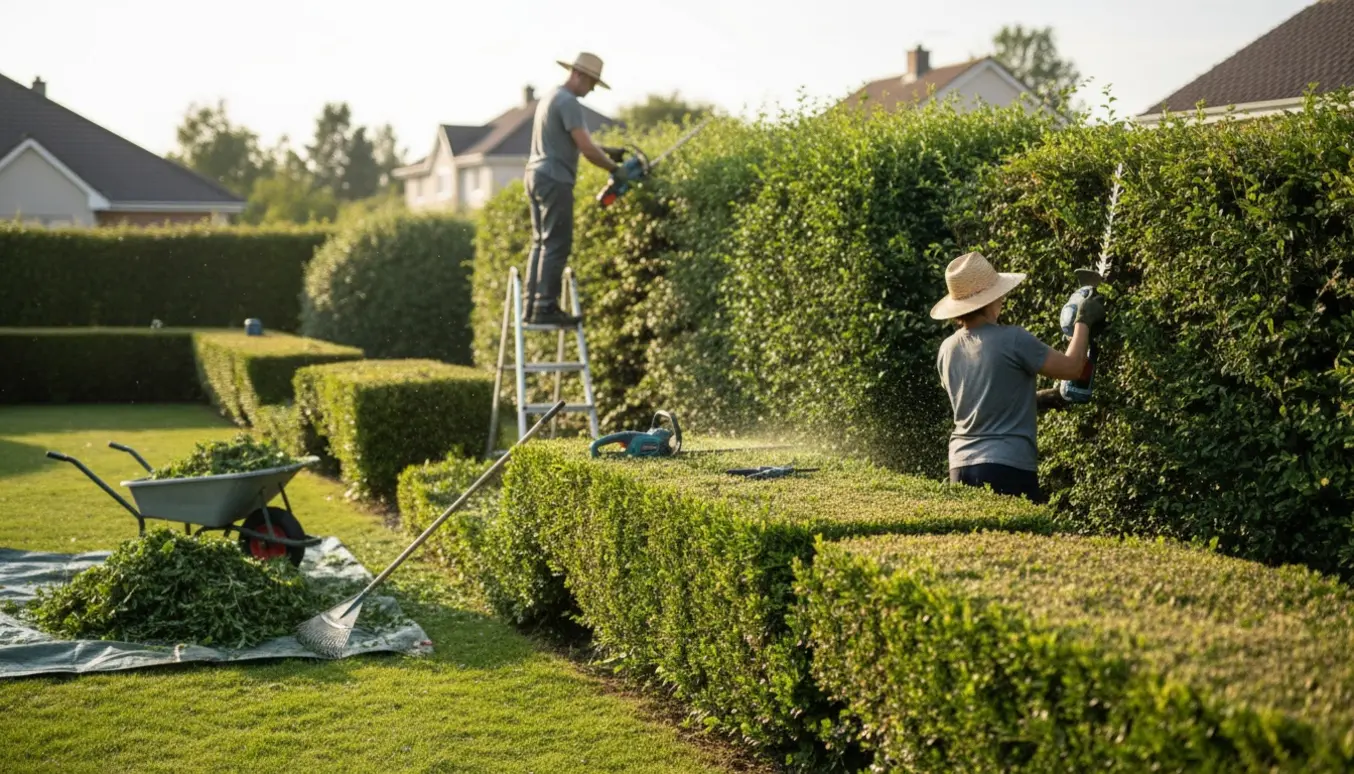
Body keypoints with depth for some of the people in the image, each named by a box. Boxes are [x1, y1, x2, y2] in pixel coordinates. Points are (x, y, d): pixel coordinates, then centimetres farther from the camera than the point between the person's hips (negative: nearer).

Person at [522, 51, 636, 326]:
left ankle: (532, 304, 11)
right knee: (557, 245, -9)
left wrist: (607, 151, 18)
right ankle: (546, 307, -11)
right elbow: (586, 149, -17)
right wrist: (615, 168, -5)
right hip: (555, 180, -10)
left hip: (537, 175, 10)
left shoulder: (550, 97, 19)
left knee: (542, 243, 12)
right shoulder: (568, 102, -13)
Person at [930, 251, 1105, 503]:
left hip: (962, 467, 7)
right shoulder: (1012, 340, -12)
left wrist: (1035, 399, 27)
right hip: (1007, 467, -6)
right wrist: (1084, 322, 11)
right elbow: (1072, 368, -3)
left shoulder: (948, 350, 9)